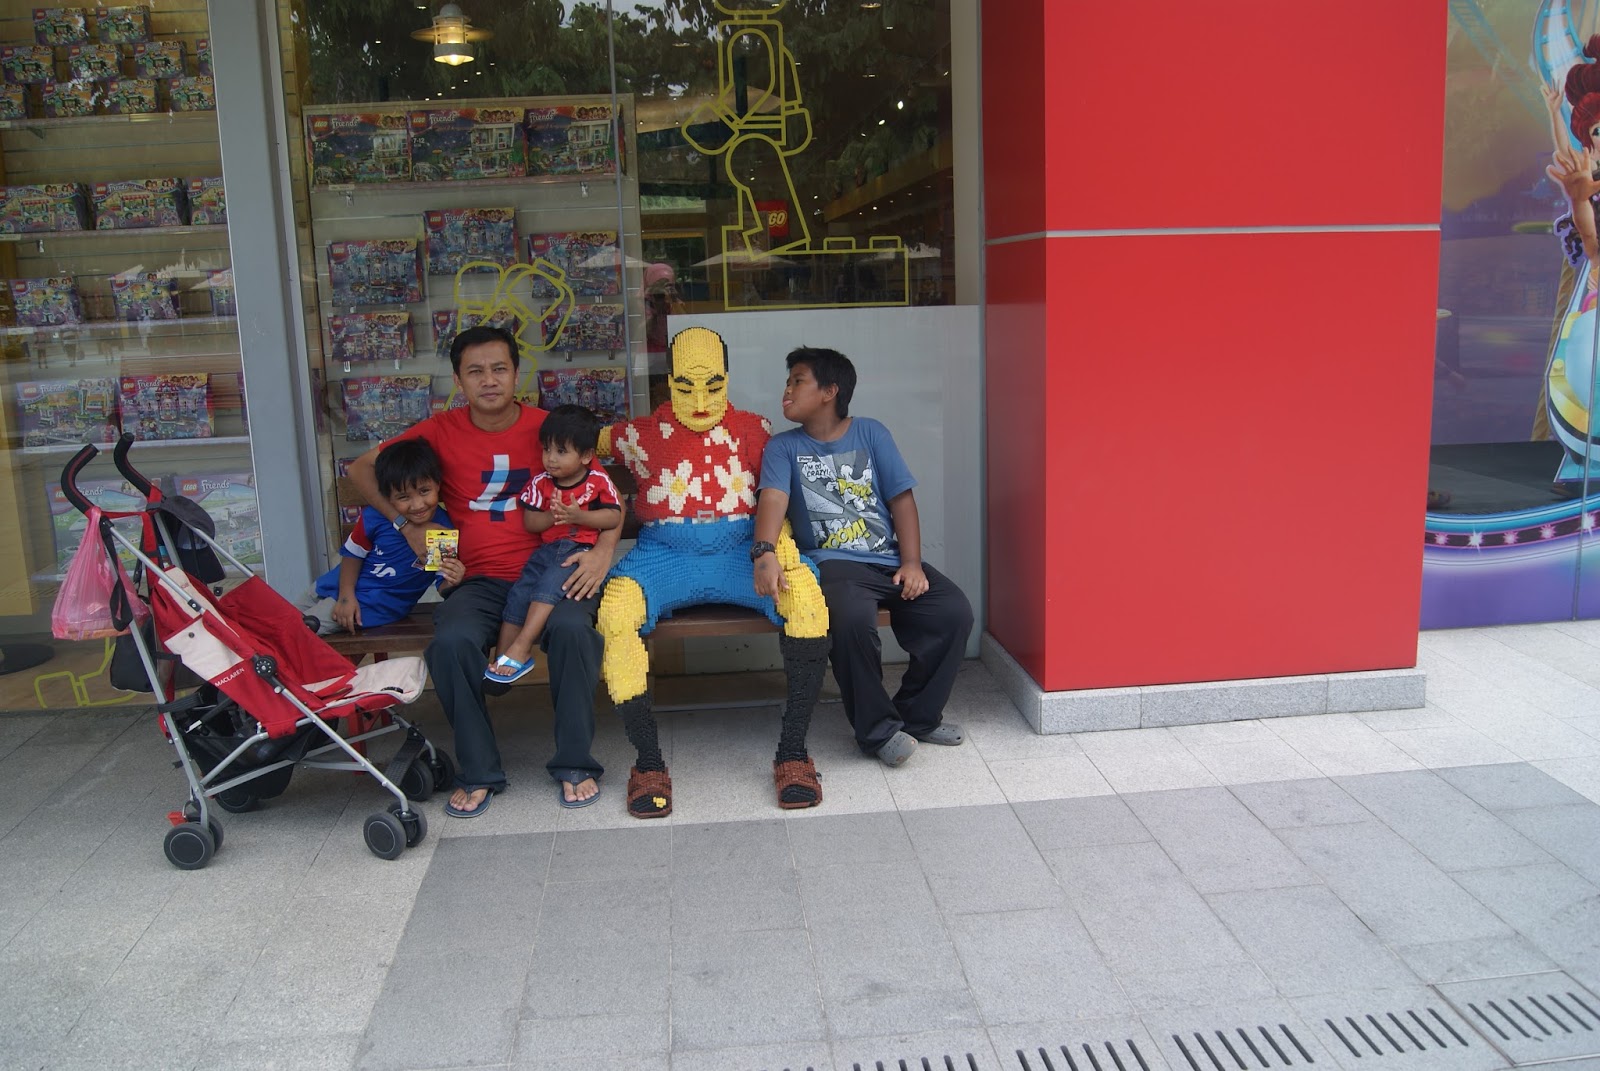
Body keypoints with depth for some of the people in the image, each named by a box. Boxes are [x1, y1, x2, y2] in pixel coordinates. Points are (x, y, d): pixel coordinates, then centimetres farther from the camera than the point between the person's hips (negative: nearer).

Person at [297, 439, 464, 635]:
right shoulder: (375, 517, -19)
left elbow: (442, 588, -15)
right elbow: (353, 553, -2)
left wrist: (452, 583, -39)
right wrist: (345, 596, -9)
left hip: (373, 604, -3)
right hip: (344, 584, 3)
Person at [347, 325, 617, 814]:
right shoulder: (442, 431, 8)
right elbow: (362, 468, 16)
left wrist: (603, 550, -8)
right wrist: (408, 525, 3)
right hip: (479, 580, 1)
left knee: (572, 628, -33)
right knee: (452, 641, -30)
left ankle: (574, 763, -12)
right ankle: (479, 772, -10)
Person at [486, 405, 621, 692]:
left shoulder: (599, 481, 1)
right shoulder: (540, 483, 9)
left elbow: (614, 517, -7)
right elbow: (529, 522, 5)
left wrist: (579, 516, -19)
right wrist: (551, 517, -14)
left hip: (582, 549, -4)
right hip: (547, 549, 5)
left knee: (551, 581, -29)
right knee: (518, 593, -13)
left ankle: (521, 647, -26)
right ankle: (503, 655, -6)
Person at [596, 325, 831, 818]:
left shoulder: (753, 430, 16)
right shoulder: (643, 435, 16)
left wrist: (777, 544, -10)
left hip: (740, 549, 0)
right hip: (665, 552, 0)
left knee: (806, 595, -33)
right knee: (615, 607, -34)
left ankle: (792, 752, -23)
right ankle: (648, 762, -23)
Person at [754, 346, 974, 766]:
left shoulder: (870, 433, 11)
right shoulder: (783, 447, 8)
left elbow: (901, 498, 7)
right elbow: (773, 499, -10)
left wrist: (912, 563, -6)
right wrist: (765, 553, -30)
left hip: (890, 559, 3)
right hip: (833, 563, -2)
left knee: (954, 613, -19)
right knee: (851, 619, -35)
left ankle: (917, 716, 4)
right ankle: (878, 729, -12)